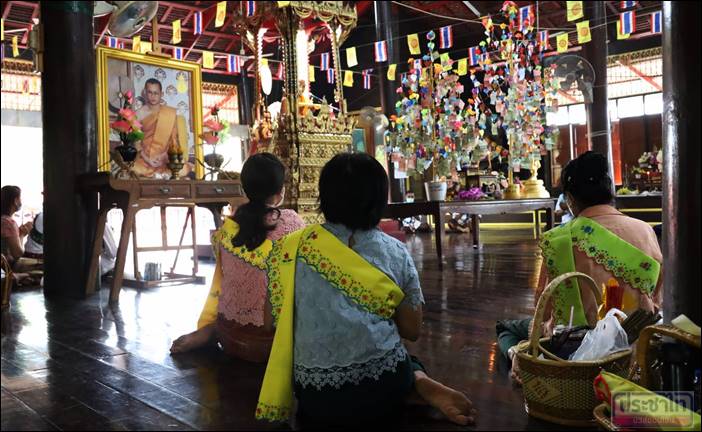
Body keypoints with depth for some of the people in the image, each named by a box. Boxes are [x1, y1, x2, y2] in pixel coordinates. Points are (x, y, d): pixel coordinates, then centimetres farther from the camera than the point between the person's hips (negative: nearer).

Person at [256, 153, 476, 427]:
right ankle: (422, 385, 4)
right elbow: (411, 331, 5)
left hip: (317, 397, -2)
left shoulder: (291, 249, -4)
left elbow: (281, 321, 4)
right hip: (384, 388, 3)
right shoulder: (395, 252, -2)